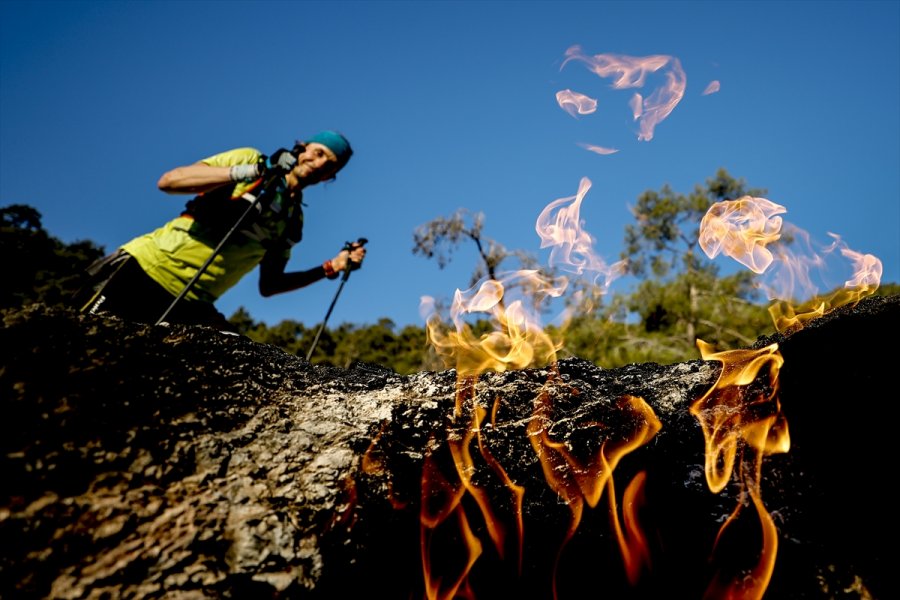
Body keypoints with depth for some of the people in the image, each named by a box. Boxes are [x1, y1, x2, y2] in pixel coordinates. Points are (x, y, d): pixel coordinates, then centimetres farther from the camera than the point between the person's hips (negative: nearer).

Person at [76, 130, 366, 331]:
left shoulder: (294, 220, 12)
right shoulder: (250, 159, -1)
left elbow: (268, 285, 14)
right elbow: (168, 181, -13)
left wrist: (329, 268, 6)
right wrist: (243, 173, -24)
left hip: (191, 305, 4)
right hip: (145, 267, -4)